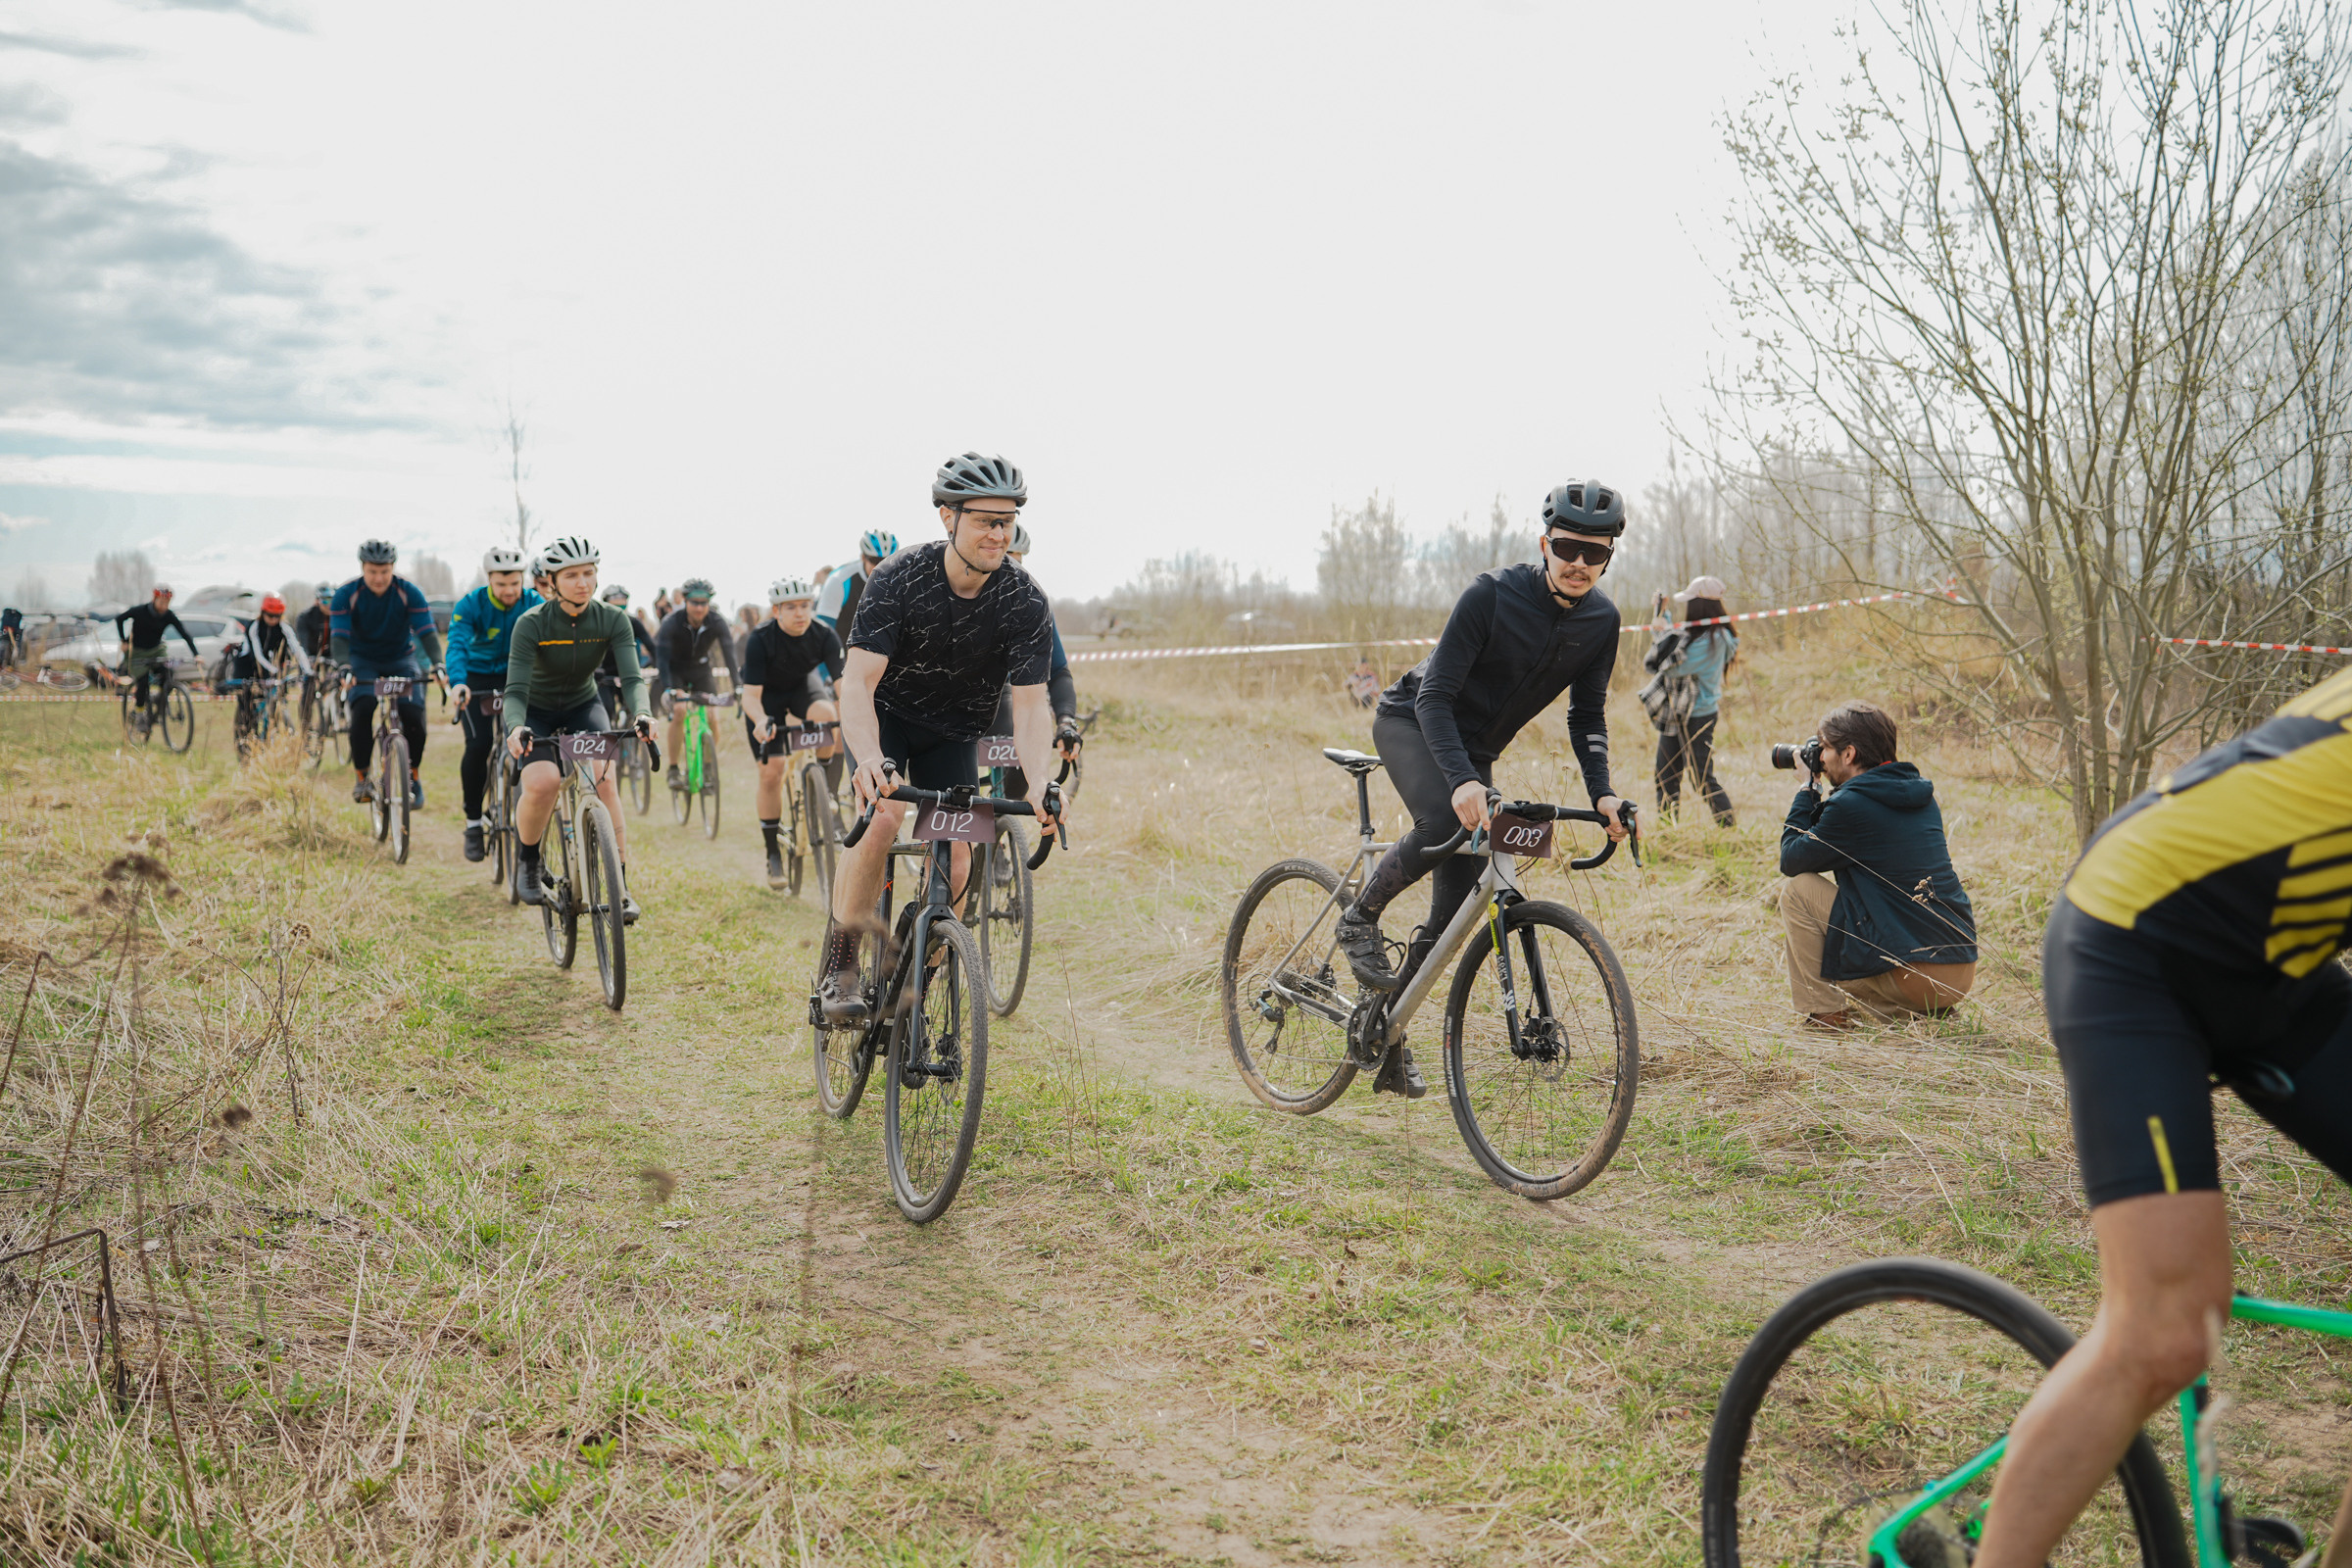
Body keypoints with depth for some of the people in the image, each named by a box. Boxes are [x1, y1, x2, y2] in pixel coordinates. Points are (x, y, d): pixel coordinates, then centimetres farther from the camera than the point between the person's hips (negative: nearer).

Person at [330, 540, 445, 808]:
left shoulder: (409, 592, -16)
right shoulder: (346, 595, -16)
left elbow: (427, 631, -22)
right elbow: (339, 636, -24)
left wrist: (437, 664, -39)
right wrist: (345, 669, -42)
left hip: (401, 658, 1)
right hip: (362, 661, 0)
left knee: (414, 716, -18)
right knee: (362, 709, -26)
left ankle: (413, 776, 5)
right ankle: (361, 777, -11)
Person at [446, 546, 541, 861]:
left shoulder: (534, 603, -14)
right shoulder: (469, 606, -18)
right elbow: (457, 646, -31)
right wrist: (457, 682, -50)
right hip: (477, 678, -2)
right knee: (479, 744, -19)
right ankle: (473, 822, -4)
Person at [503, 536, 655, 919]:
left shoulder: (612, 620, -17)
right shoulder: (531, 624, -24)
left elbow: (632, 676, -27)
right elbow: (516, 690, -30)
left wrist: (641, 714, -49)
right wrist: (516, 727, -51)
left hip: (583, 707, 2)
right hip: (536, 713, -2)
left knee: (604, 780, -24)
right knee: (542, 782, -29)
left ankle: (620, 886, -17)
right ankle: (527, 860, 2)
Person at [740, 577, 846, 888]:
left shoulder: (824, 636, -26)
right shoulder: (760, 639, -30)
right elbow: (751, 695, -32)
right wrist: (761, 721, -52)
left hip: (804, 684, 1)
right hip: (767, 694, -1)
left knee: (826, 714, -34)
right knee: (771, 770, -12)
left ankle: (827, 791, -11)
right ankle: (774, 853, 1)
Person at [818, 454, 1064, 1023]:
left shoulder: (1027, 603, -21)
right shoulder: (899, 577, -26)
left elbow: (1031, 704, -23)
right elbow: (858, 681, -32)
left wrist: (1038, 783, -41)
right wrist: (868, 758, -50)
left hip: (955, 731, 3)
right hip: (887, 716, -2)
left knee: (955, 855, -10)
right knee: (883, 817, -28)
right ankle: (840, 967, -14)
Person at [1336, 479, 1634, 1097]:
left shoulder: (1602, 621, -10)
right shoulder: (1492, 595, -26)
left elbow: (1587, 714, 0)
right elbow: (1435, 696, -28)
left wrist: (1602, 793, -17)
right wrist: (1462, 780, -44)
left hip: (1477, 749, 6)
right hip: (1411, 721, -5)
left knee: (1459, 903, -2)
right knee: (1442, 820, -37)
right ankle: (1360, 918, -11)